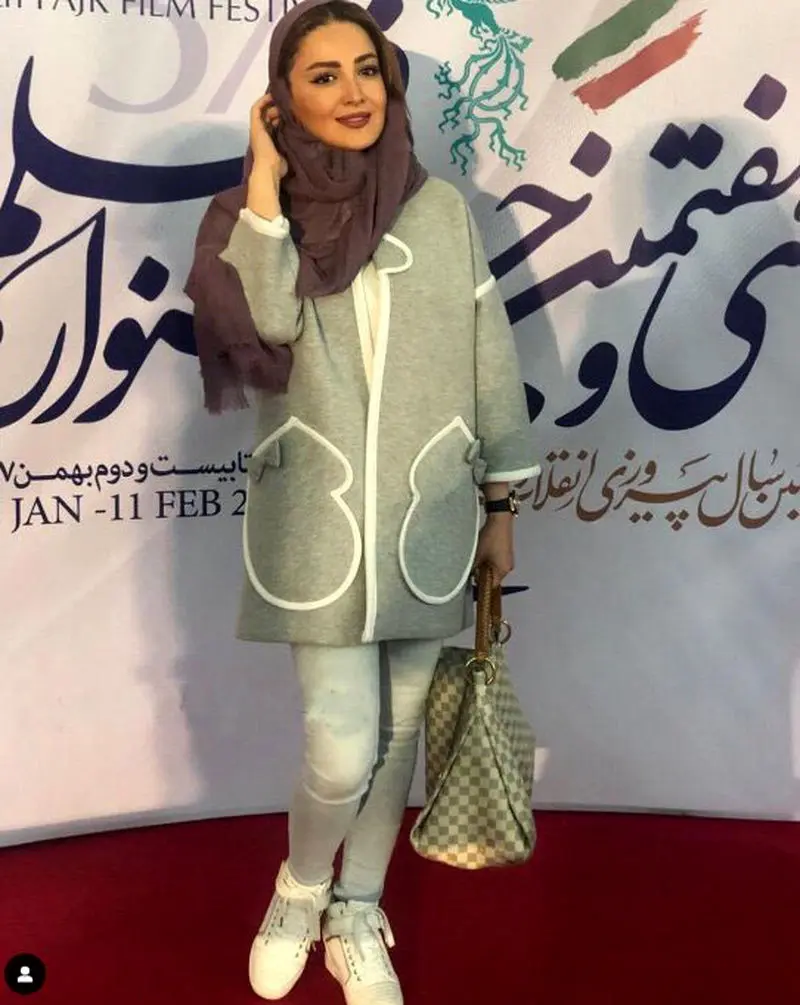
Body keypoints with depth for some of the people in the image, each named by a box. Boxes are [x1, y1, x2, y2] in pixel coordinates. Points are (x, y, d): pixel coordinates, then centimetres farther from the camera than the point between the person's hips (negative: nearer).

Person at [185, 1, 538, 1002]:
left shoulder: (442, 209, 2)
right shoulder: (255, 214, 0)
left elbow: (490, 361, 6)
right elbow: (268, 322, -22)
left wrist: (500, 503, 7)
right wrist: (267, 179, -17)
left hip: (427, 515, 2)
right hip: (319, 520, -2)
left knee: (397, 730, 12)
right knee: (341, 752, -7)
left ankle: (357, 919, 35)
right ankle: (298, 889, 27)